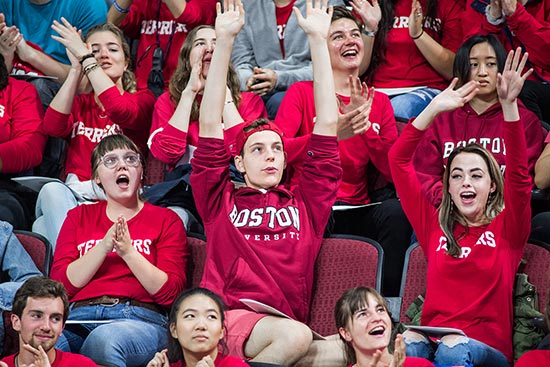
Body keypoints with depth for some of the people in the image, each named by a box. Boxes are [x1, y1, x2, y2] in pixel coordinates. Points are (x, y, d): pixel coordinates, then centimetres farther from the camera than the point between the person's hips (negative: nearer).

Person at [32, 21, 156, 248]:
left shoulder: (142, 100, 12)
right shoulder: (79, 103, 23)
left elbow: (121, 112, -13)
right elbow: (53, 127, 0)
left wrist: (85, 58, -10)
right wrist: (76, 69, 1)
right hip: (74, 197, 2)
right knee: (52, 190, -32)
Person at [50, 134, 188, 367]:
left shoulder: (166, 220, 18)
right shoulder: (79, 217, 25)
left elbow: (170, 292, 4)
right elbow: (60, 284, 9)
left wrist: (129, 253, -8)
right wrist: (103, 247, -4)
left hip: (140, 318, -1)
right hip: (79, 315, 1)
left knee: (103, 339, -40)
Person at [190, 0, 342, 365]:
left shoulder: (305, 204, 22)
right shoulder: (221, 201, 19)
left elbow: (328, 124, 19)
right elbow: (209, 125, 12)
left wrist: (318, 39, 17)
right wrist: (224, 40, 7)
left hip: (286, 328, 2)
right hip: (229, 320, -2)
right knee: (294, 335, -33)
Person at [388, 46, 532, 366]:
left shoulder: (506, 229, 11)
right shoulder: (435, 227, 16)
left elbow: (520, 175, -5)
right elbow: (398, 160, 12)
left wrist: (509, 105, -16)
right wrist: (434, 109, 2)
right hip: (433, 339, 1)